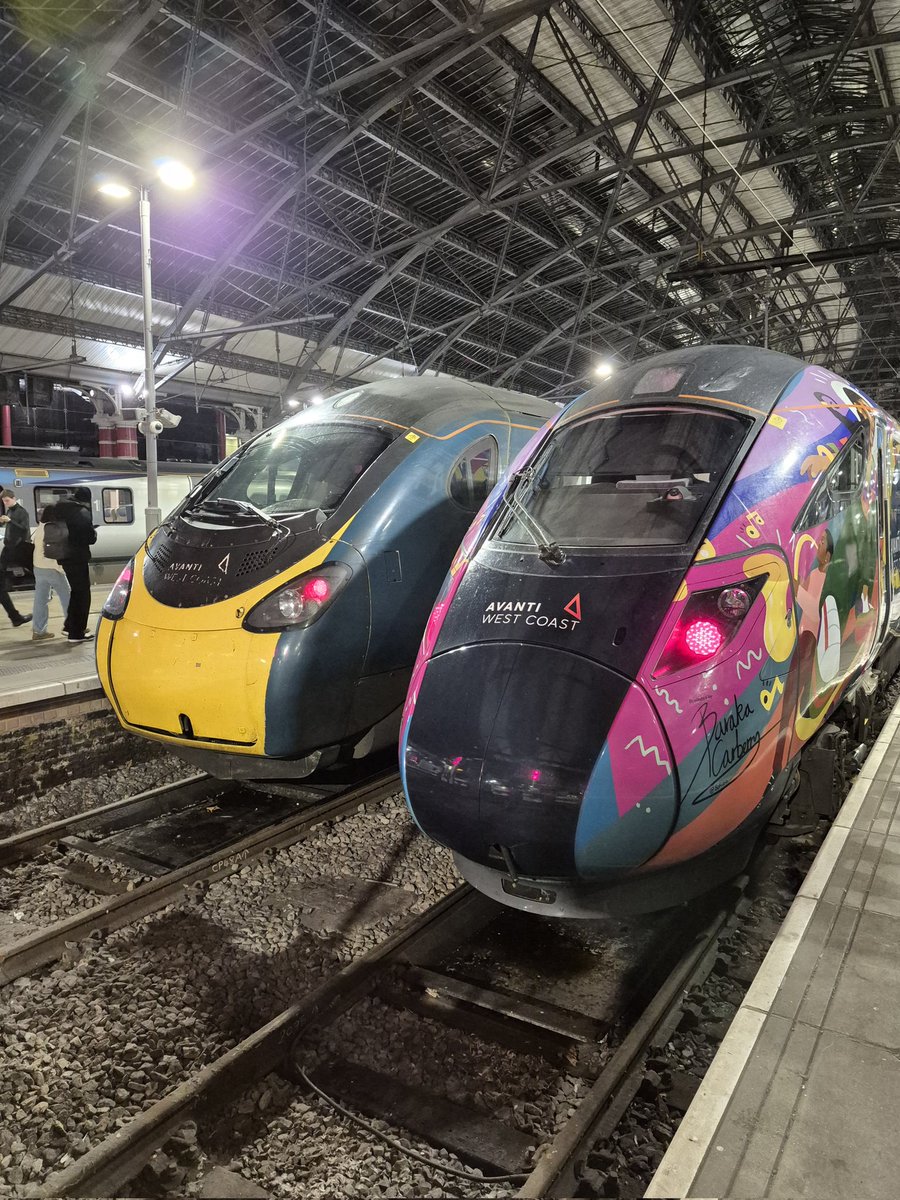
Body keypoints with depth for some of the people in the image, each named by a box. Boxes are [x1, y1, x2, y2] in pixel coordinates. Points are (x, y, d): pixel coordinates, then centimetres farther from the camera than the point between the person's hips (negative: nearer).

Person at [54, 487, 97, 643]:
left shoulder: (61, 508, 7)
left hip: (65, 557, 7)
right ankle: (77, 633, 4)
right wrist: (94, 533, 7)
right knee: (82, 594, 2)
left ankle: (70, 625, 31)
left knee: (76, 591, 23)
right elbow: (90, 538, -13)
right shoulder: (83, 512, -14)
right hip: (77, 558, -7)